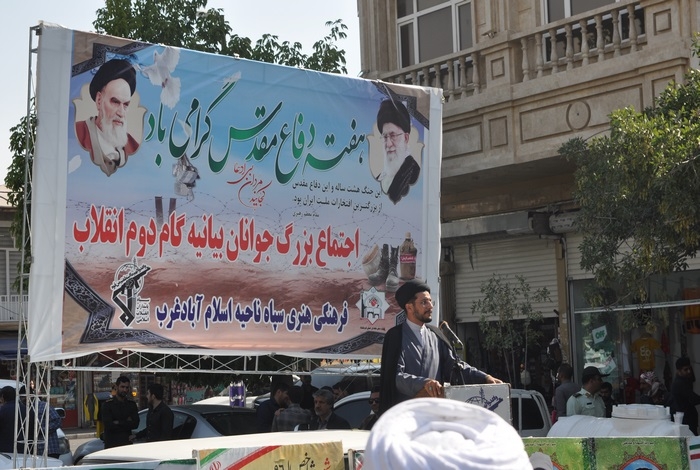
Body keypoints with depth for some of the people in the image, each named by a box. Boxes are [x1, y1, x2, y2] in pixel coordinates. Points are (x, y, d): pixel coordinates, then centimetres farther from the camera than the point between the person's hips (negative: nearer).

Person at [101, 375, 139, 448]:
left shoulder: (131, 404, 11)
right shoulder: (108, 404, -2)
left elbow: (135, 424, -1)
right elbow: (108, 425, -13)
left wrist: (118, 423, -9)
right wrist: (127, 422, -5)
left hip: (127, 443, 4)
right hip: (111, 444, -3)